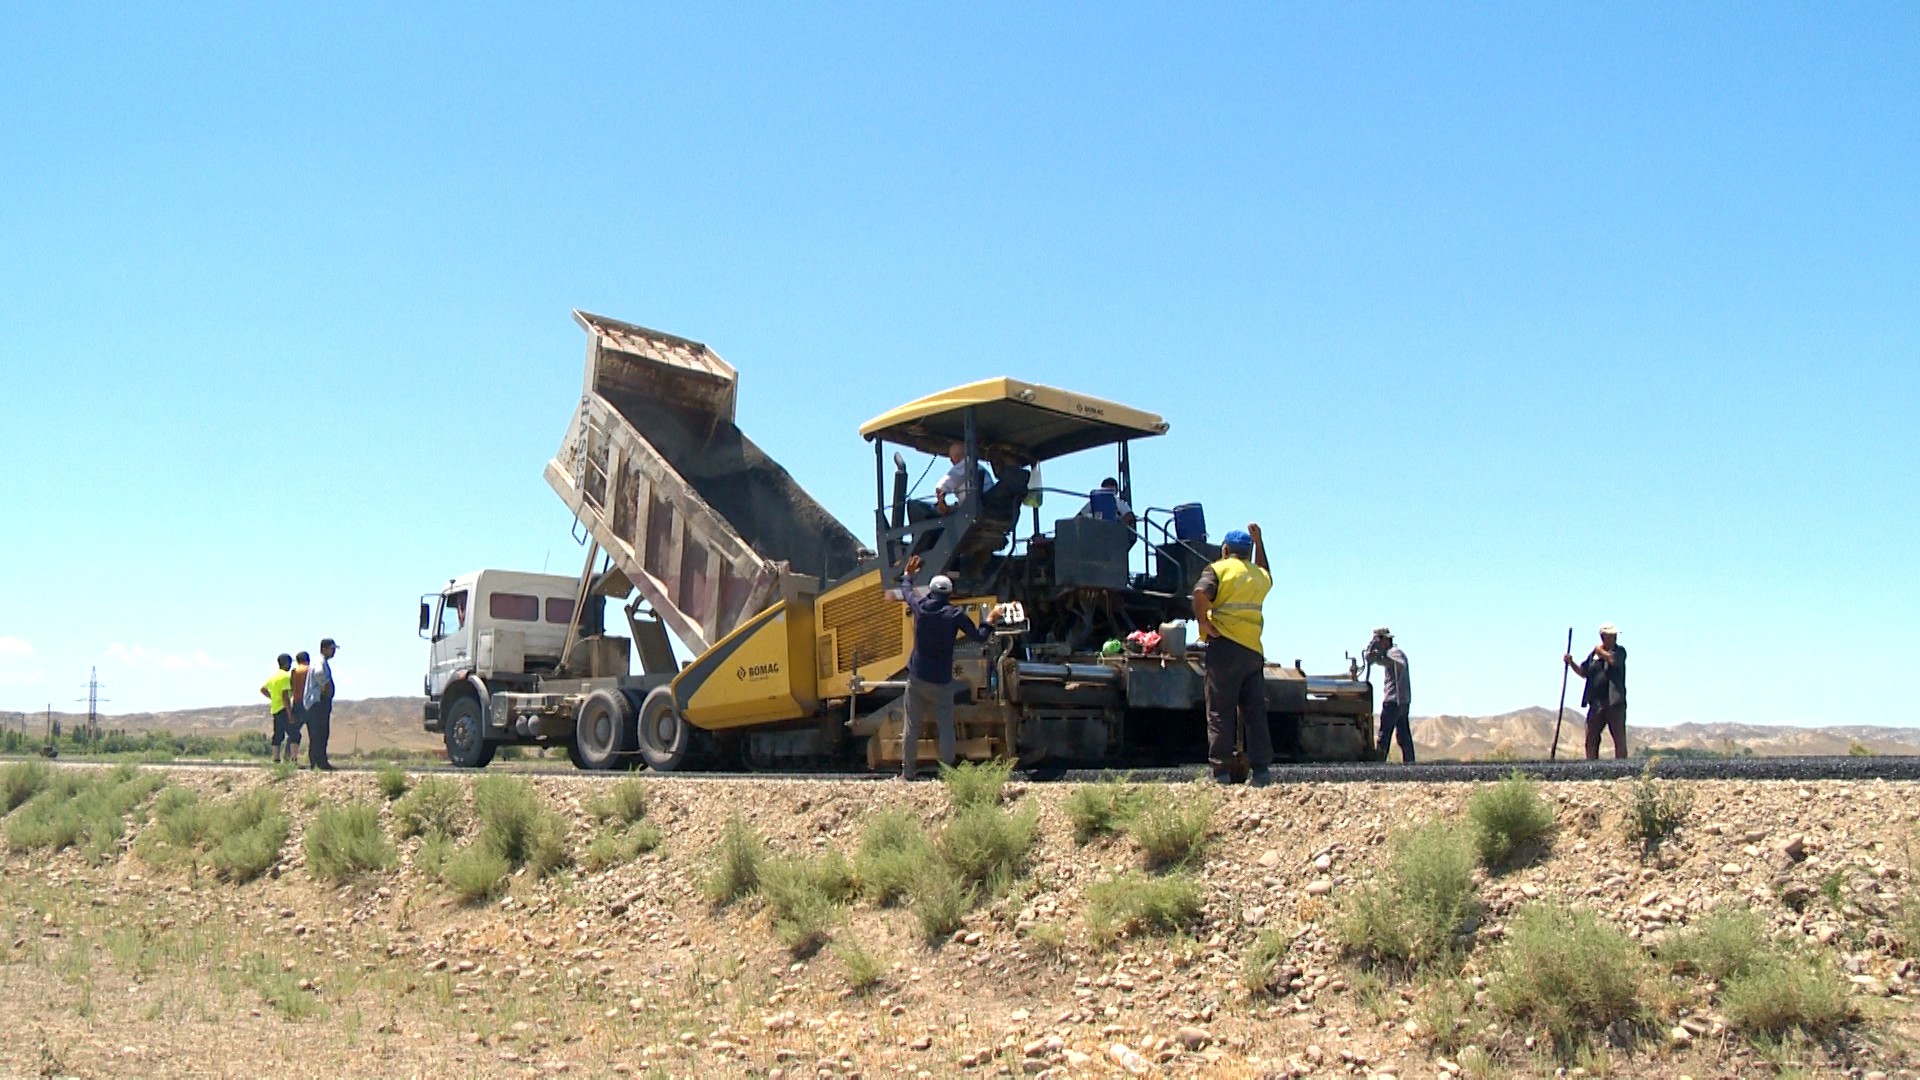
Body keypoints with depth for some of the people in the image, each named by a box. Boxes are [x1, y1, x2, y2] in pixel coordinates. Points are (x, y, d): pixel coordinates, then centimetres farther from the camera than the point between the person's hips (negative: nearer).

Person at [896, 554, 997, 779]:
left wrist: (908, 575, 39)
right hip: (942, 682, -2)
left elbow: (906, 591, 19)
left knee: (912, 727, 9)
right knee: (946, 729, 4)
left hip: (917, 678, 2)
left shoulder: (920, 607, -3)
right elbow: (979, 636, -2)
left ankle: (907, 773, 15)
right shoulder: (955, 615, -10)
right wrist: (989, 623, 18)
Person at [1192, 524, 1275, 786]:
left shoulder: (1218, 569, 0)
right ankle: (1261, 768, 3)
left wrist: (1204, 624, -9)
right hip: (1254, 649, 4)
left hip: (1225, 646, -4)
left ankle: (1221, 770, -4)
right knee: (1255, 712, 7)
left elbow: (1200, 593, -20)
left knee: (1220, 712, -2)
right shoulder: (1260, 576, 15)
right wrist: (1259, 541, 42)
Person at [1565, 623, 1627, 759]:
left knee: (1619, 739, -3)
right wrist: (1571, 663, 4)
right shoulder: (1594, 654, 14)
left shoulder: (1620, 651, 2)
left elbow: (1613, 660, -19)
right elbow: (1583, 672, 19)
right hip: (1596, 702, 4)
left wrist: (1600, 651, -4)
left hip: (1615, 701, -4)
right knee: (1591, 738, 5)